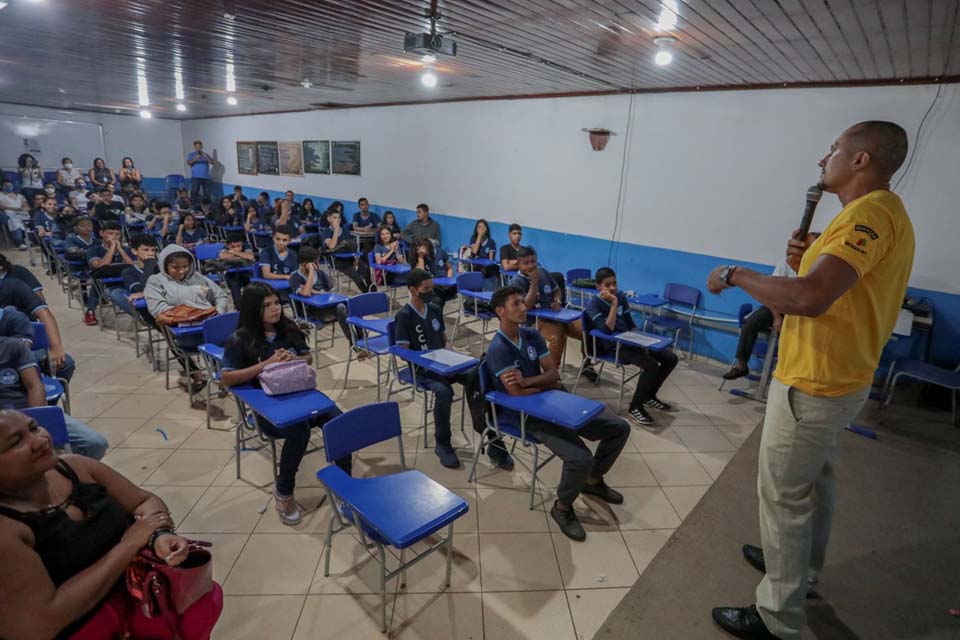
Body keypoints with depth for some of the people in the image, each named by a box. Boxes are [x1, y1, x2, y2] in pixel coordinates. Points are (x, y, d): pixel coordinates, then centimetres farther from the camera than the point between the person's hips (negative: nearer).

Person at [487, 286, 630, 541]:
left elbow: (553, 372, 0)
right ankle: (562, 507, 3)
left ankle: (593, 481, 27)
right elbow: (517, 394, -23)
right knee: (580, 458, -28)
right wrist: (547, 385, -6)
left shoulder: (532, 334, 3)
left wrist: (526, 380, -19)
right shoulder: (497, 350, -19)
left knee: (620, 428, 5)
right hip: (527, 415, -8)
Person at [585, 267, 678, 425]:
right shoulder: (593, 304, -12)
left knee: (670, 358, -1)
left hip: (628, 340, 7)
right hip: (611, 345, -7)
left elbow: (630, 323, 15)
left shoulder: (621, 296, 8)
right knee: (651, 364, -28)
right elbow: (608, 329, -24)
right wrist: (614, 303, -26)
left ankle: (649, 395, 16)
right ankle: (635, 406, -12)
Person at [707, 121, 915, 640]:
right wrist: (807, 259, -1)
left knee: (783, 494, 1)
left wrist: (734, 274, -22)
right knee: (814, 481, 24)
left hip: (813, 385, -10)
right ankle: (801, 567, 44)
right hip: (836, 378, 11)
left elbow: (809, 298, -36)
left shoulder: (871, 211, -21)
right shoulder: (879, 212, 12)